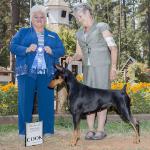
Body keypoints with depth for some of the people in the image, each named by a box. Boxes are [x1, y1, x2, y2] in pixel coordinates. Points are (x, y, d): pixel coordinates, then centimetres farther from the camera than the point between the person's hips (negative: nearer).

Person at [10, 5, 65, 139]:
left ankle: (47, 130, 8)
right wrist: (27, 49, -13)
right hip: (27, 72, -1)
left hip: (47, 73, 2)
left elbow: (62, 50, 13)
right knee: (25, 101, -1)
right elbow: (13, 46, 4)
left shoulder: (53, 36, 20)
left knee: (47, 101, 0)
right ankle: (24, 131, 6)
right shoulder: (23, 32, 14)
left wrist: (52, 51, -8)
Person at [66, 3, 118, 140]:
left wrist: (113, 67, -15)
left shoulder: (102, 27, -4)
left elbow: (113, 48, -8)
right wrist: (72, 58, -7)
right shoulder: (80, 33, 14)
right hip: (88, 69, 6)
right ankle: (90, 130, 7)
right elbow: (79, 54, 15)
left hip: (102, 67, -6)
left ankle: (101, 130, -2)